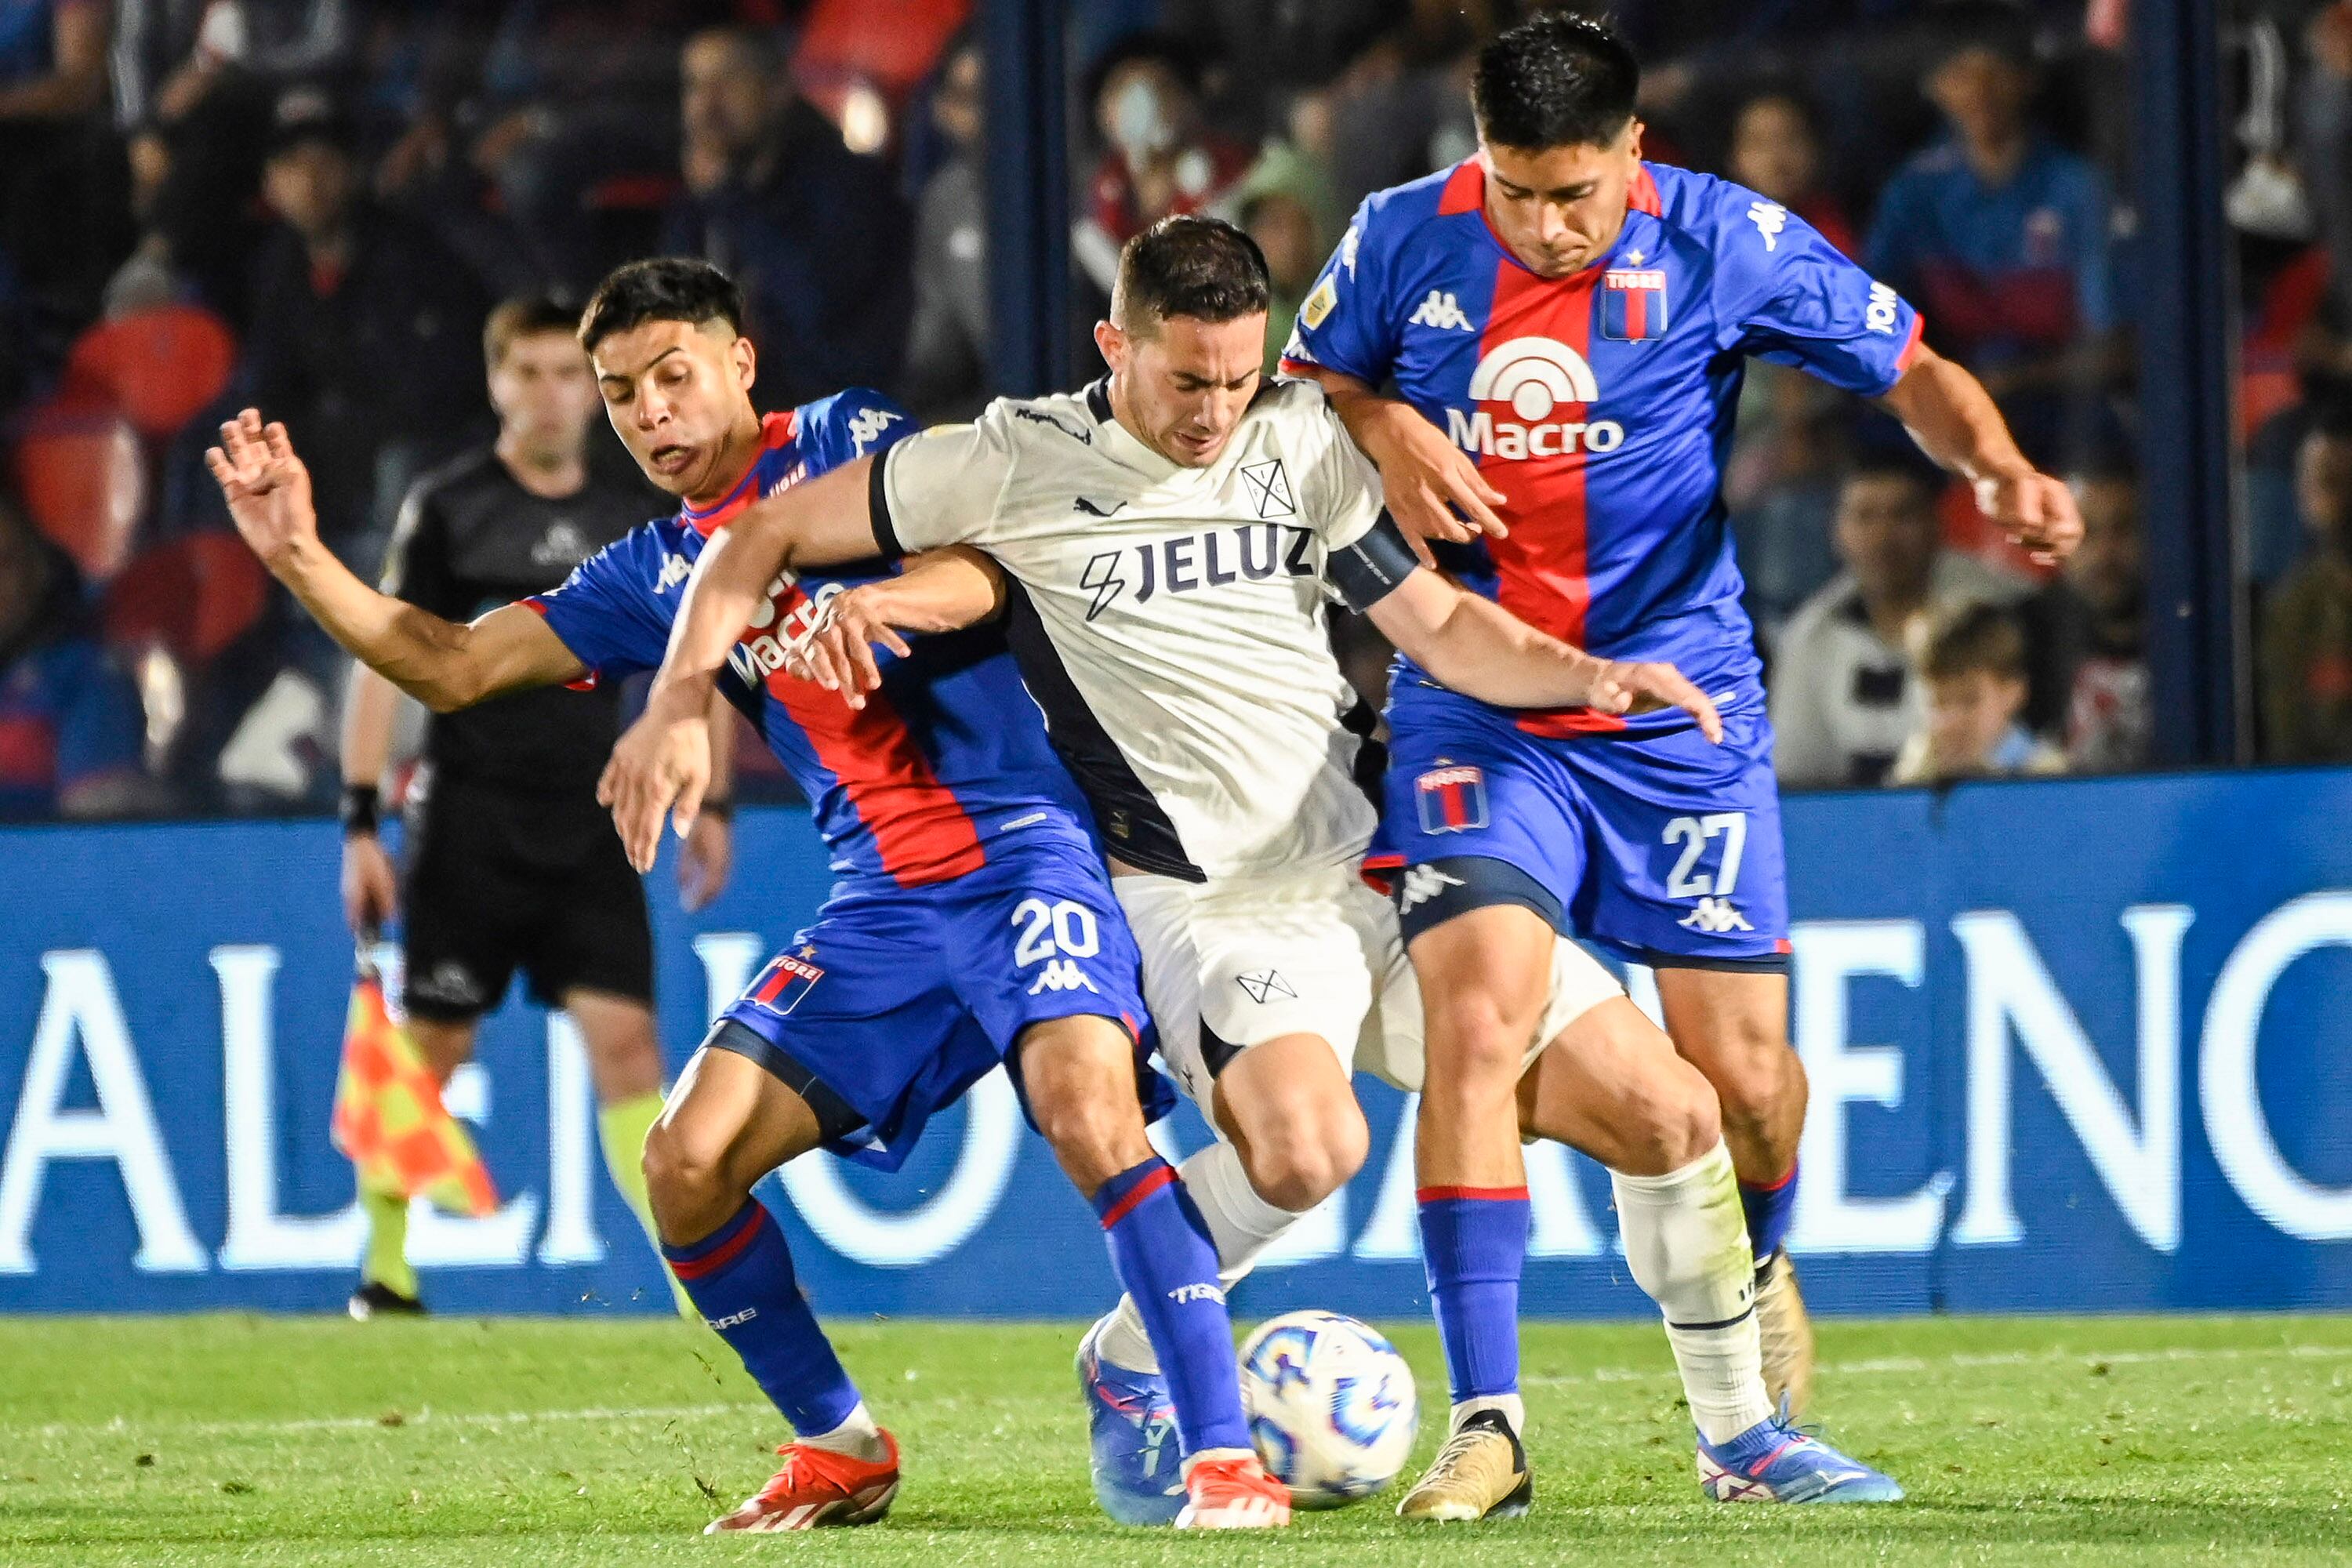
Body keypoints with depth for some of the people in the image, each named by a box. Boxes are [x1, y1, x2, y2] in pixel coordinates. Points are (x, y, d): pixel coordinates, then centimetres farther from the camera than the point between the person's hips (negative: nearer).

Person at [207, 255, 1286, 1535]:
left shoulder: (845, 441, 1)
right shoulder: (654, 575, 16)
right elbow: (451, 666, 17)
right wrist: (300, 558, 7)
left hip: (1016, 844, -6)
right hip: (878, 901, 6)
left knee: (1086, 1105, -29)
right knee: (686, 1165, -2)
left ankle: (1226, 1459, -24)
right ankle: (839, 1450, 16)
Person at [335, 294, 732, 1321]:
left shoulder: (632, 522, 9)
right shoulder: (446, 508, -2)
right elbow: (381, 660, -3)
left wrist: (708, 803, 13)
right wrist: (361, 822, -8)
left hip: (590, 832, 2)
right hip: (469, 829, -2)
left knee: (625, 1039, -9)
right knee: (428, 1048, 2)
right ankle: (385, 1274, 17)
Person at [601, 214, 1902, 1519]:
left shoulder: (1301, 441, 6)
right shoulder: (1014, 463, -5)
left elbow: (1440, 625, 8)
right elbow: (764, 540, 3)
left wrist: (1590, 676, -10)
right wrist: (676, 707, -8)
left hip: (1381, 867, 5)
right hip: (1208, 906, -5)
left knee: (1671, 1117, -3)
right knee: (1304, 1145, -35)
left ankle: (1742, 1438, 17)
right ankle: (1129, 1370, -6)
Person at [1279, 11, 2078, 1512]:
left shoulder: (1724, 244, -8)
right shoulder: (1403, 238, -4)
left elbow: (1912, 372, 0)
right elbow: (1299, 387, 14)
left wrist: (2002, 470, -19)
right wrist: (1383, 428, -8)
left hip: (1678, 705, 0)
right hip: (1475, 703, 0)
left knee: (1743, 1069, 0)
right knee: (1475, 1018, -20)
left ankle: (1758, 1275, 37)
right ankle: (1486, 1424, -16)